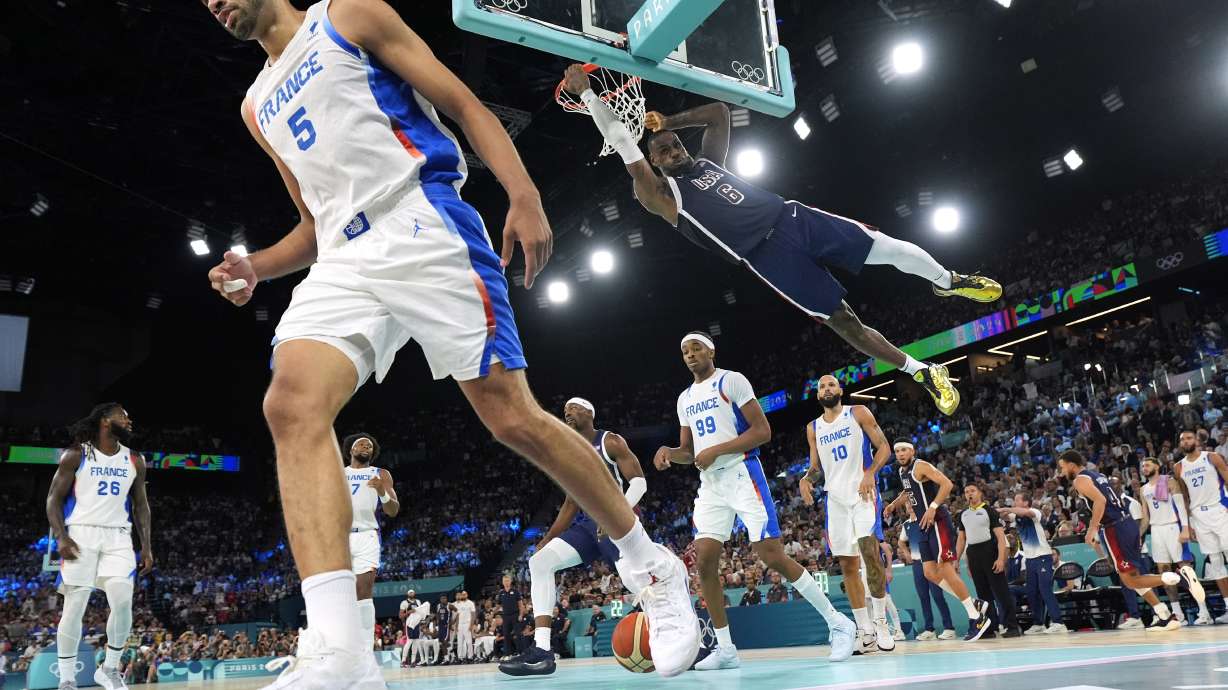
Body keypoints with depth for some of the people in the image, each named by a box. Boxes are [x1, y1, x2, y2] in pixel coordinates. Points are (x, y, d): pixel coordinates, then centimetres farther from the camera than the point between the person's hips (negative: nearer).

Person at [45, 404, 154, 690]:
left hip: (118, 537, 3)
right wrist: (61, 538, -14)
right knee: (74, 608, -2)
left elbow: (141, 505, 14)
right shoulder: (76, 455, 0)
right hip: (81, 534, -2)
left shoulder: (134, 461, 10)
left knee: (123, 602, -13)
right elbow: (54, 498, 0)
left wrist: (146, 546, 6)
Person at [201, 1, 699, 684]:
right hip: (344, 259, 6)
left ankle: (656, 571, 10)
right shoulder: (258, 106, 28)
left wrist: (524, 196, -15)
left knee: (514, 419, -10)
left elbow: (465, 104, 1)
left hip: (422, 228, -6)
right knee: (291, 406, -20)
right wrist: (254, 267, 10)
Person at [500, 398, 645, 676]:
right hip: (587, 524, 7)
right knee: (539, 561, -10)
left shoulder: (611, 442, -3)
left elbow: (639, 482, -12)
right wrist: (547, 539, 15)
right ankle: (541, 650, -16)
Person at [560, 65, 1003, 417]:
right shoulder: (661, 195, 1)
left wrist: (669, 121, 15)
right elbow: (623, 146, -6)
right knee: (842, 321, -6)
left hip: (790, 218, 6)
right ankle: (922, 371, 9)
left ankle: (948, 282, 28)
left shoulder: (708, 160, 20)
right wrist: (587, 93, -8)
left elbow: (719, 112, 23)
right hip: (770, 256, -5)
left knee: (886, 247, 0)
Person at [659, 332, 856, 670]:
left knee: (773, 557, -11)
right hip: (710, 484, 7)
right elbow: (689, 452, 20)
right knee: (704, 561, -5)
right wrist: (668, 452, -3)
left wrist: (717, 450, -17)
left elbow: (762, 431, -11)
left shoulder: (732, 380, -4)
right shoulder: (685, 398, 17)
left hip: (742, 474, -6)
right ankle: (725, 649, 4)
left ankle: (838, 623, 5)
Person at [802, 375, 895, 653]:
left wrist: (870, 473, -17)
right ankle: (865, 631, 8)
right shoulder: (813, 428, 15)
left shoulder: (859, 413, 3)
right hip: (835, 497, 4)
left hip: (863, 492, -4)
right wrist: (806, 479, -5)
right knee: (847, 565, 2)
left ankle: (880, 622, -6)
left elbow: (884, 448, 0)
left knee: (870, 552, -19)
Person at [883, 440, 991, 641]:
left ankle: (977, 617, -2)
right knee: (930, 573, 4)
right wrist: (894, 504, 25)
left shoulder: (921, 466, -12)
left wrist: (932, 507, -28)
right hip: (925, 526, 9)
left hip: (937, 521, -9)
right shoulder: (902, 471, 15)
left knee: (945, 569, -12)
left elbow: (947, 484, -23)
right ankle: (975, 604, 13)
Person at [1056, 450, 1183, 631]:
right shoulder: (1095, 475, 21)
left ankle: (1178, 578, -20)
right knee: (1133, 576, 17)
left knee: (1130, 580, -6)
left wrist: (1092, 530, -20)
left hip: (1115, 528, -9)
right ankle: (1165, 617, 15)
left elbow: (1100, 500, -22)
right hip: (1126, 523, 9)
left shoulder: (1080, 479, -7)